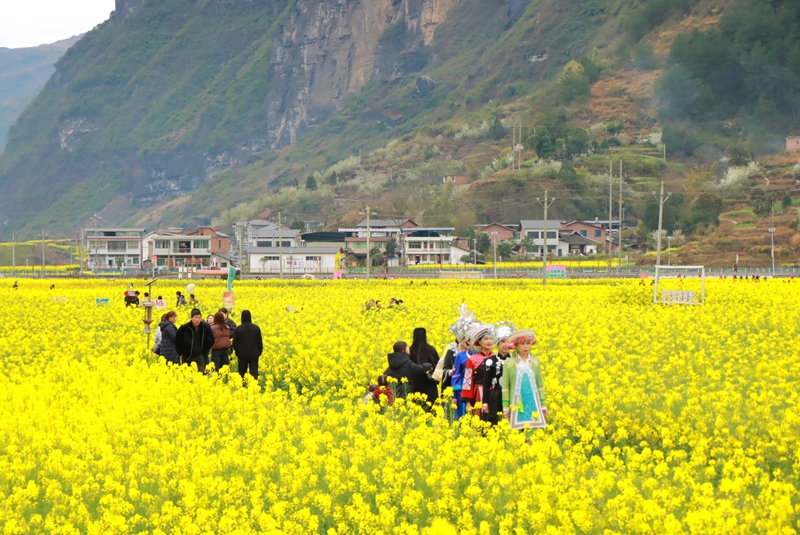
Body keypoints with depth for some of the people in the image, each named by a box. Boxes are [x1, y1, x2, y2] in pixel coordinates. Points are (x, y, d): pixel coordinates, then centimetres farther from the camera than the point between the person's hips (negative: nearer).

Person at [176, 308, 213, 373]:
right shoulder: (184, 328, -11)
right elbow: (177, 341, 1)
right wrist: (181, 353, -1)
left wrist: (205, 351, 4)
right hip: (187, 356, -1)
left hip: (200, 356, 1)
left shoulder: (206, 327, -6)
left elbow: (211, 340, 9)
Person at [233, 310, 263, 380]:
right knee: (254, 373, -2)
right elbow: (260, 342, 3)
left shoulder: (238, 329, -4)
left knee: (242, 372, 10)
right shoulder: (256, 328, -1)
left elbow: (235, 343, 1)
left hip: (242, 354, 0)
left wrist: (237, 352, 14)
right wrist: (259, 352, 15)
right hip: (254, 354, 0)